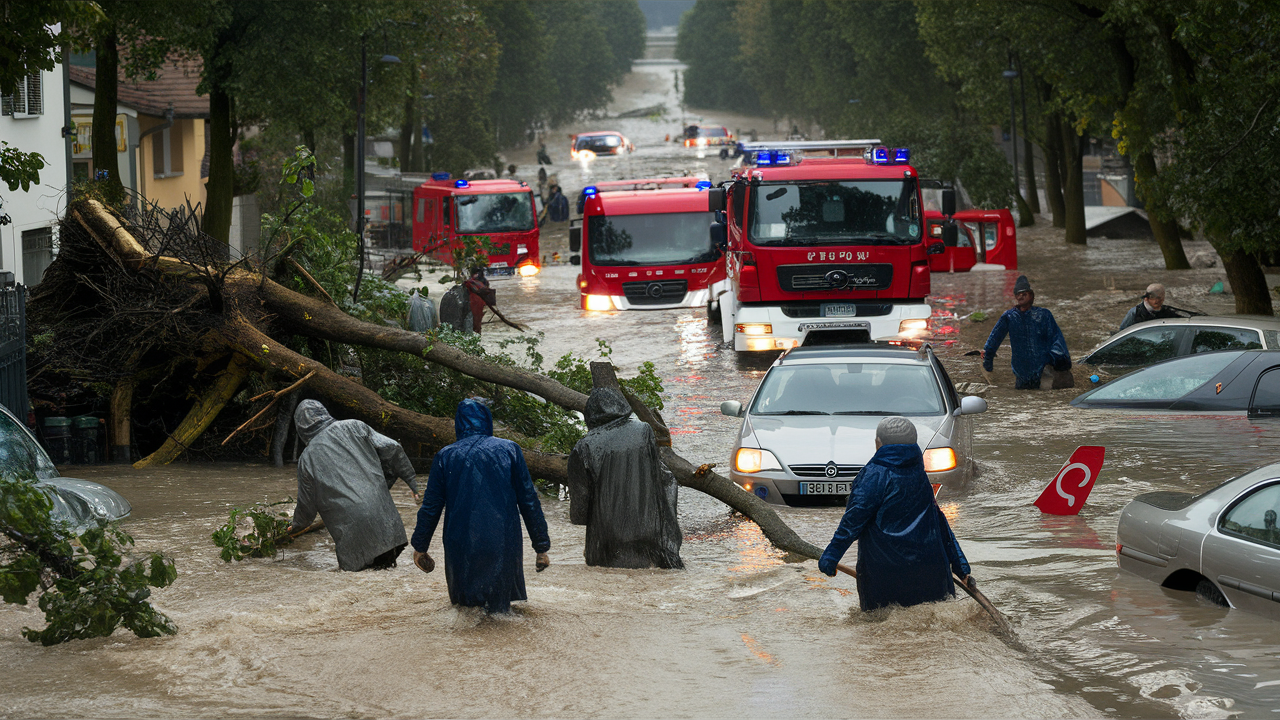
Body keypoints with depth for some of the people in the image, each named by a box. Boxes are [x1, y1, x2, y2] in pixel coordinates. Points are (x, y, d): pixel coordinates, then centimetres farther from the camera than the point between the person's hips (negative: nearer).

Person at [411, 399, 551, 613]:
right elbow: (529, 501, 2)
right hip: (503, 545, 0)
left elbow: (431, 507, 7)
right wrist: (542, 547, 7)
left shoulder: (445, 456, 4)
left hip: (460, 546, 0)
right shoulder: (509, 450, 3)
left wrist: (420, 547, 19)